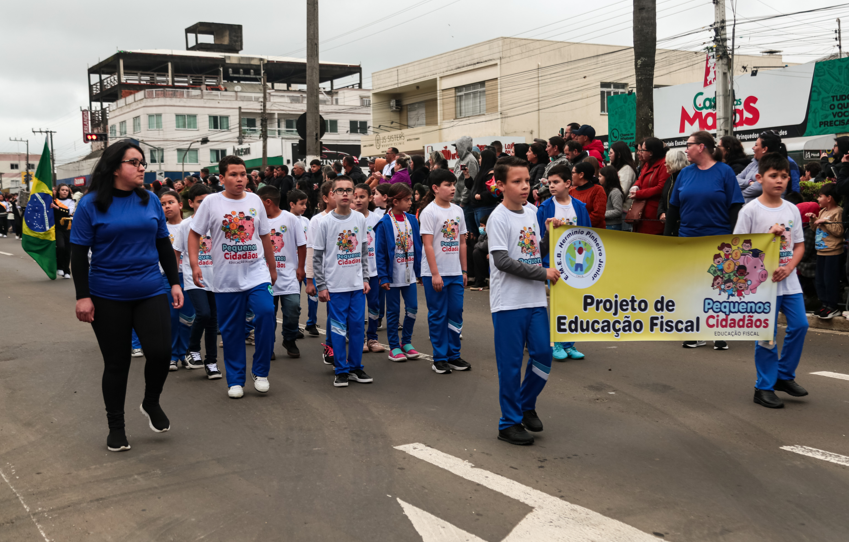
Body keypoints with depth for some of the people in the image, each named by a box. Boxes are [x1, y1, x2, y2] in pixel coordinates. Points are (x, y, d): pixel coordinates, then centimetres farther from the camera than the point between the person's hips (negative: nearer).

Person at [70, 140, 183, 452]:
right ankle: (116, 427, 24)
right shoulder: (91, 204, -6)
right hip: (108, 298, -3)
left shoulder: (150, 201, 5)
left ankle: (151, 404, 21)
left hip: (151, 292, 3)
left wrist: (174, 282, 8)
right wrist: (82, 296, -9)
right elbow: (79, 253, -5)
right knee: (116, 363, 6)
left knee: (160, 351, -9)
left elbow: (164, 246, 12)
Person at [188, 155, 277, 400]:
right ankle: (235, 380, 20)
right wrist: (194, 264, -8)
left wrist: (272, 268, 21)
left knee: (266, 313, -20)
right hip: (226, 278, -1)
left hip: (257, 274, 1)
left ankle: (260, 371, -3)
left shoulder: (255, 201, 8)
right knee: (231, 330, 5)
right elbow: (194, 234, 3)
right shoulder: (211, 202, 0)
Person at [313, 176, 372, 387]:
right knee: (338, 328, 1)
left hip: (357, 285, 3)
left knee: (357, 326, 7)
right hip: (335, 286, -3)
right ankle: (341, 370, 11)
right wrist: (321, 286, -6)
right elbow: (316, 257, -3)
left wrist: (365, 278, 7)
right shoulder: (325, 222, -5)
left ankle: (356, 367, 19)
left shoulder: (360, 219, 5)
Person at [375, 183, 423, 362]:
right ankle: (394, 347, 15)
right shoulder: (385, 223, -10)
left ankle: (406, 342, 22)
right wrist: (383, 277, -12)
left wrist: (419, 270, 6)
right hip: (393, 275, -4)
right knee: (393, 311, 5)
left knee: (412, 309, 6)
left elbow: (418, 246, 10)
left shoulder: (412, 220, 5)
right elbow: (380, 252, -9)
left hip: (409, 274, 4)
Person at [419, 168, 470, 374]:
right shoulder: (429, 212, -8)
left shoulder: (457, 210, 10)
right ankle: (440, 358, 11)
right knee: (438, 315, 2)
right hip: (435, 273, -6)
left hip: (455, 273, 6)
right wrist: (435, 274, -16)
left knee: (456, 314, 8)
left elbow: (462, 243, 14)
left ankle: (453, 355, 19)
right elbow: (428, 244, -12)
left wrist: (464, 270, 12)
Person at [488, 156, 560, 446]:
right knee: (511, 363, 1)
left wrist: (551, 234, 2)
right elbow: (502, 260, -18)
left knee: (543, 354, 7)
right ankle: (510, 422, 13)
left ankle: (526, 405, 29)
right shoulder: (498, 218, -11)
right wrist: (543, 273, -16)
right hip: (508, 302, -6)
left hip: (535, 300, 7)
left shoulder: (531, 212, 10)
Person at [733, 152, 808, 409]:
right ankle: (764, 387, 12)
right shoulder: (750, 210, -8)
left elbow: (799, 245, 9)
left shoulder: (792, 210, 6)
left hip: (789, 280, 5)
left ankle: (784, 376, 24)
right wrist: (768, 236, -16)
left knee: (800, 325, 4)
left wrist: (788, 267, -8)